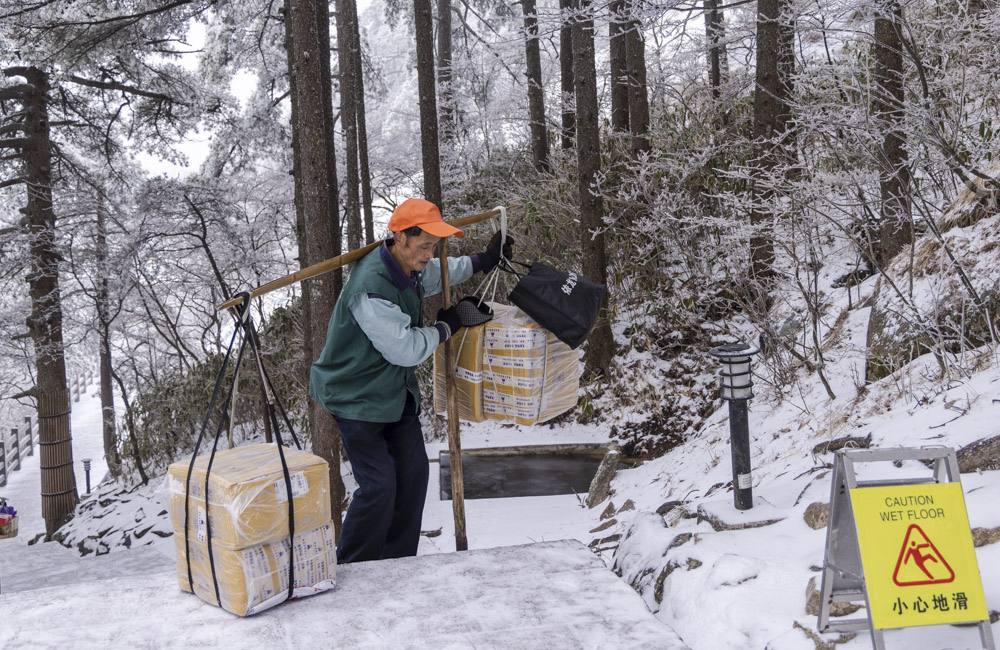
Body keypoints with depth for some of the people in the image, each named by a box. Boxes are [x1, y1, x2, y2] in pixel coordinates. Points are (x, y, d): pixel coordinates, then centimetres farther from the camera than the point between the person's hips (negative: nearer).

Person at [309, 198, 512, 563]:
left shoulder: (410, 267, 1)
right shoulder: (371, 288, -30)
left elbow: (440, 273, 27)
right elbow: (406, 349, -26)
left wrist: (484, 261, 20)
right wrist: (445, 327, -11)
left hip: (395, 389, 9)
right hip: (356, 396, -9)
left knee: (413, 470, 7)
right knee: (379, 485, -12)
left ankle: (397, 563, 22)